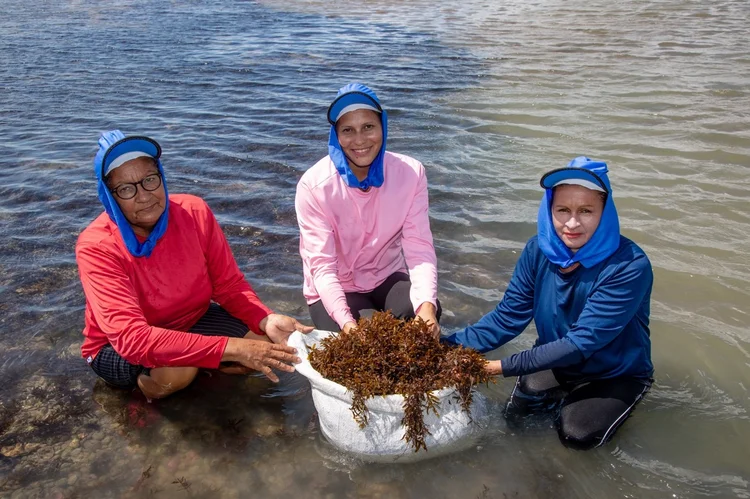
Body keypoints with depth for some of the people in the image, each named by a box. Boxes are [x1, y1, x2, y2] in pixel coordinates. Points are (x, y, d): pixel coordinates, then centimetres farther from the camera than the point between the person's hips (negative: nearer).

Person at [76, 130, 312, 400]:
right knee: (177, 370, -36)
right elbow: (131, 338, -38)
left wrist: (266, 320, -30)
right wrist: (231, 347, -44)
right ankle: (146, 384, -1)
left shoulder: (194, 212, -17)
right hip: (117, 349, -4)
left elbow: (229, 284, -8)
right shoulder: (96, 247, -27)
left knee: (269, 347, -14)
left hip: (191, 321, 4)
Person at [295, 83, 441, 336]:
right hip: (334, 289, -2)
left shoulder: (411, 173, -14)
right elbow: (321, 266, -23)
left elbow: (419, 248, -18)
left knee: (426, 314, -26)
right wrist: (346, 322, -39)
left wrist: (427, 303, -37)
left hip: (388, 278, 2)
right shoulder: (314, 184, -21)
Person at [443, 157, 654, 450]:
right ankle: (568, 396, 19)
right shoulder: (539, 250, -15)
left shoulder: (629, 267, -31)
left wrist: (504, 366, -36)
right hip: (559, 363, 4)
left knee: (576, 433, -23)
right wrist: (451, 346, -29)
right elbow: (508, 316, -14)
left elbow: (582, 342, -32)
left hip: (616, 374, -4)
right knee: (515, 413, -10)